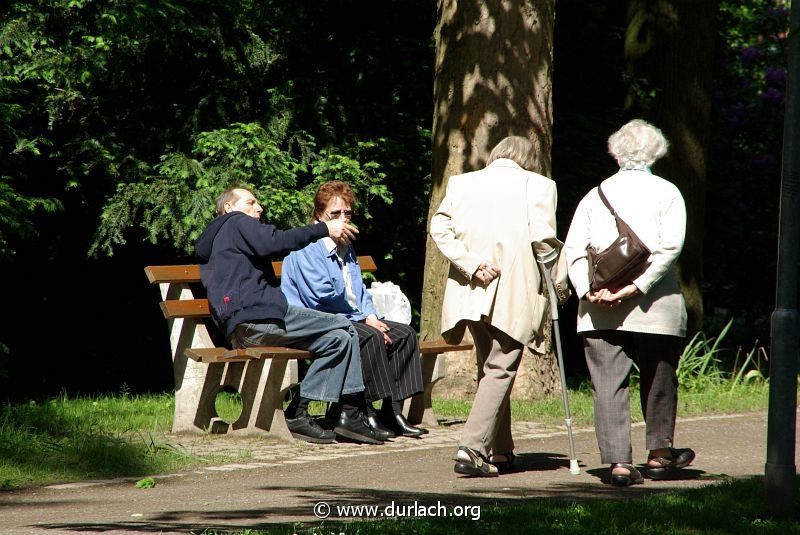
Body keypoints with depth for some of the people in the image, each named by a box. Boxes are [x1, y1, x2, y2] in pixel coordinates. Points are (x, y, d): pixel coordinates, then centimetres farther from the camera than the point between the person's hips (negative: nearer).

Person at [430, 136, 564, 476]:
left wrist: (472, 264, -7)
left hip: (472, 292, 4)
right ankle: (472, 449, -17)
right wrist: (559, 281, 3)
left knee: (489, 368, 18)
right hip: (515, 293, -4)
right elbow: (542, 238, -9)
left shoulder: (461, 183, 10)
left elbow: (440, 228, -2)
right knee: (500, 370, -3)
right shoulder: (537, 185, -1)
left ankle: (500, 453, 22)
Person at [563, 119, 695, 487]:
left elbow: (573, 248, -1)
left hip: (598, 308, 1)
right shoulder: (666, 193, 3)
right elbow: (669, 247, -12)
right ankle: (659, 453, 25)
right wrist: (638, 287, -15)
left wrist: (589, 290, -10)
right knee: (658, 379, 15)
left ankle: (618, 461, -7)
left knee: (608, 384, 1)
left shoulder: (596, 195, 11)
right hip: (654, 306, -1)